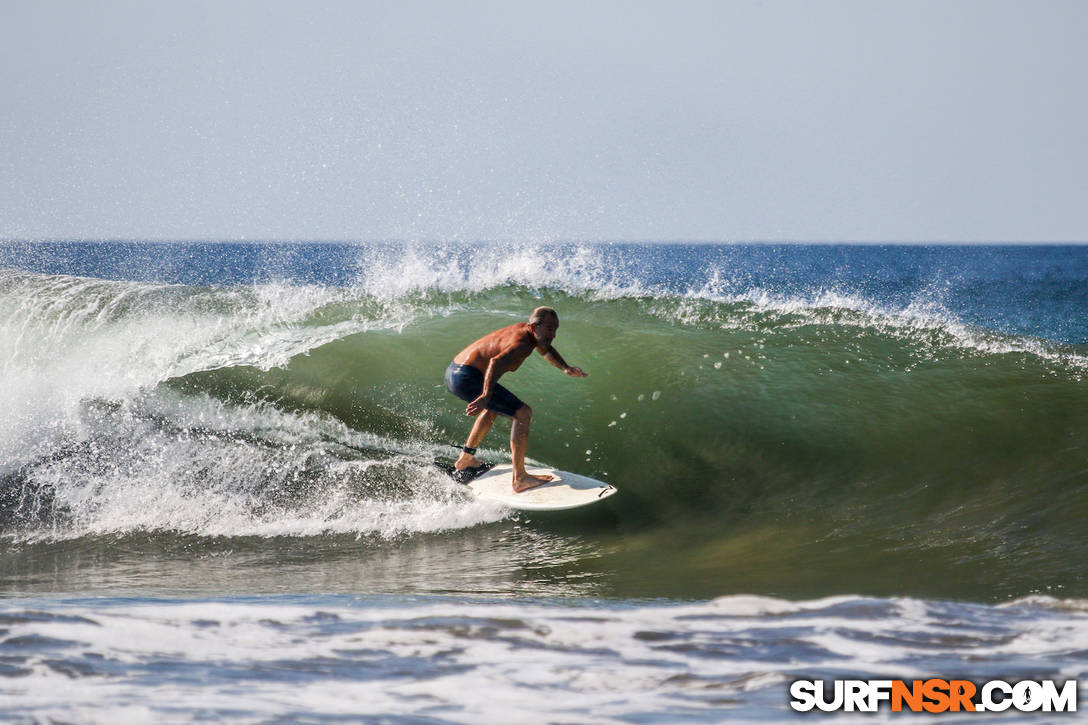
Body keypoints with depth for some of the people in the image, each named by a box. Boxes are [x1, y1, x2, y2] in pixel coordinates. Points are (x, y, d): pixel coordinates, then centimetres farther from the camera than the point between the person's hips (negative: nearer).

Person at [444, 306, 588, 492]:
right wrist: (486, 396, -47)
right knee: (523, 413, -11)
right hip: (467, 378, -11)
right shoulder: (522, 344, -18)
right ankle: (520, 479, -10)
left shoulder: (524, 329, 13)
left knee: (493, 407, 37)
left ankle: (465, 459, 45)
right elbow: (496, 362, -37)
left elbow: (546, 350, 34)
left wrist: (566, 369, 18)